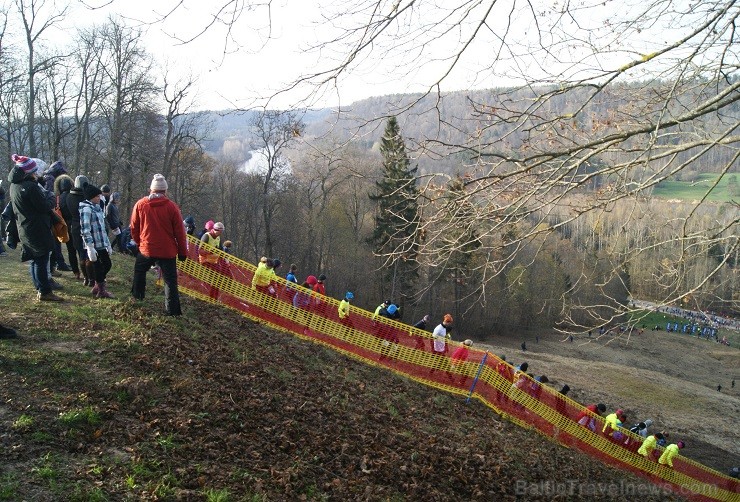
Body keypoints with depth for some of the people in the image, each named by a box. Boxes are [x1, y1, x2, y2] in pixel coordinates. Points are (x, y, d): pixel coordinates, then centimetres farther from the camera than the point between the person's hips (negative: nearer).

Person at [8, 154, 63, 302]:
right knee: (42, 259, -4)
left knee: (35, 259, 16)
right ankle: (45, 292, -1)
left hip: (24, 229, 9)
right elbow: (45, 207, -17)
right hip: (37, 229, -9)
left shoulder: (14, 185, 9)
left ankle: (40, 289, 23)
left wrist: (45, 195, 8)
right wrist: (52, 197, 1)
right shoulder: (30, 186, -20)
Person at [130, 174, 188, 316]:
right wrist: (182, 252, 4)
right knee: (170, 281, 3)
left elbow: (134, 228, 8)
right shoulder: (171, 207, -7)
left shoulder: (140, 204, -1)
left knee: (139, 272, 27)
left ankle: (137, 298, 33)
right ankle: (172, 311, 0)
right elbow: (179, 232, -5)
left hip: (146, 249, 2)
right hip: (168, 251, -2)